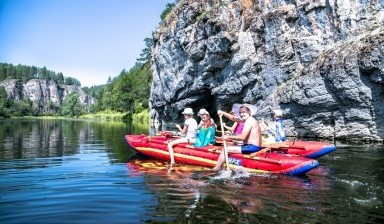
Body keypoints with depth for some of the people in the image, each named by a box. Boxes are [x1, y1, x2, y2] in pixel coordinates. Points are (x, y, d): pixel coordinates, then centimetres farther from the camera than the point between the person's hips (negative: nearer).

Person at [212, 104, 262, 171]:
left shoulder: (249, 120, -14)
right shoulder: (249, 119, 15)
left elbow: (242, 137, -23)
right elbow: (233, 118, 18)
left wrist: (228, 137, -15)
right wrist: (223, 113, 6)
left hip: (252, 147, -11)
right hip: (255, 147, 11)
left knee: (226, 149, -8)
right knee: (231, 146, 24)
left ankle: (216, 168, 0)